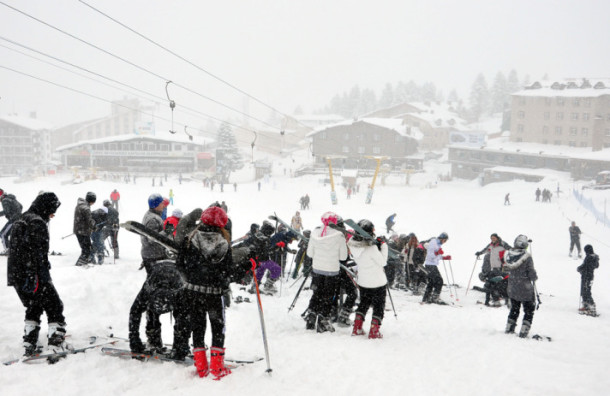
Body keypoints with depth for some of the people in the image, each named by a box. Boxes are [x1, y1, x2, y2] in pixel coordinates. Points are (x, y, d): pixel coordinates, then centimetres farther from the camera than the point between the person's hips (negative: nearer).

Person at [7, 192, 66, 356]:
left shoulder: (21, 221, 17)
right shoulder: (38, 223, -15)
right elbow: (38, 254, -22)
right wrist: (44, 277, -22)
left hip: (16, 275, 9)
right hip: (34, 276, -9)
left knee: (33, 308, 20)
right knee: (54, 307, -1)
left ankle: (29, 344, 20)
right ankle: (56, 343, -5)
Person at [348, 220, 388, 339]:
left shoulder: (352, 245, -9)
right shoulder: (372, 248, -28)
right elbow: (383, 262, -17)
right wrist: (383, 245, -9)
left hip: (363, 282, 6)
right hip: (378, 282, -6)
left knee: (363, 303, 23)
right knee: (379, 306, 11)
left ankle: (357, 328, 22)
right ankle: (374, 332, 12)